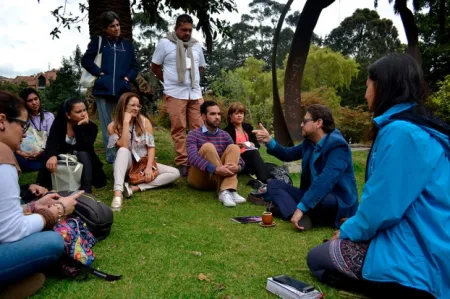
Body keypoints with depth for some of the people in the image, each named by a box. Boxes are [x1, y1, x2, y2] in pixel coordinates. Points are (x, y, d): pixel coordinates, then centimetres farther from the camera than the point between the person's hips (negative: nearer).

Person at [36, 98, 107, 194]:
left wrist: (80, 127, -35)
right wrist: (52, 156, -49)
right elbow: (51, 143, -27)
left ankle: (86, 190, -30)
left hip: (83, 162, -1)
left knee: (83, 154, -33)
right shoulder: (59, 124, -13)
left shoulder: (91, 127, -17)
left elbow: (85, 147, -31)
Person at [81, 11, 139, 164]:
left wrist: (128, 77, -1)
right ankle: (111, 156, 11)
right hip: (103, 89, -1)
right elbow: (86, 60, 2)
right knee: (106, 124, 3)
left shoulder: (127, 44, 15)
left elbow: (135, 66, 16)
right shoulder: (98, 41, 8)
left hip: (122, 90, 2)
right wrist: (99, 73, -8)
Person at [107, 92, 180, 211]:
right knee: (123, 151, -37)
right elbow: (124, 147, -22)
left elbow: (151, 147, -6)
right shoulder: (113, 126, -8)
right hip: (126, 164, -2)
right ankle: (118, 193, -50)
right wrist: (126, 122, -22)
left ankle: (135, 188, -29)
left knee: (175, 173, -18)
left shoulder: (144, 121, -4)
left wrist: (149, 167, -21)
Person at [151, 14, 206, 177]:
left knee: (199, 128, -1)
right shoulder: (165, 43, 3)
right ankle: (182, 162, 1)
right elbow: (155, 66, 8)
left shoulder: (197, 45, 16)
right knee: (178, 129, -4)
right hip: (175, 93, -4)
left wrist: (192, 79, 15)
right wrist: (169, 81, 8)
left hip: (195, 93, 4)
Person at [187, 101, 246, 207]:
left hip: (218, 178, 4)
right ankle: (224, 191, -33)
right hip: (198, 178, -4)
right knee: (208, 147, -26)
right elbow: (192, 157, -23)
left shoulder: (225, 135, 10)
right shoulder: (194, 134, -5)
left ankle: (227, 190, -36)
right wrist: (215, 169, -38)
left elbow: (236, 155, 0)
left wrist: (238, 166, -26)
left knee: (234, 147, -15)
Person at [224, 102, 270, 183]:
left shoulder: (248, 127, 20)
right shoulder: (227, 130, 3)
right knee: (253, 153, -34)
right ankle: (264, 181, -47)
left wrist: (252, 145, -4)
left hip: (251, 157, 5)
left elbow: (257, 144, 19)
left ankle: (263, 180, -44)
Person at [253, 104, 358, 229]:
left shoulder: (337, 145, -20)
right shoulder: (309, 142, 5)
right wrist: (269, 141, 0)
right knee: (273, 184, -4)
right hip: (314, 197, 8)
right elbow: (288, 154, 19)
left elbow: (325, 181, -32)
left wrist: (301, 208, -38)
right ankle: (302, 217, -28)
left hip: (338, 204, -8)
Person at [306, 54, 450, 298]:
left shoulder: (401, 132, -23)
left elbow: (382, 205, -22)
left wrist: (349, 230, -4)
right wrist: (354, 225, 13)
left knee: (316, 259, 5)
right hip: (414, 240, 10)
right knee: (331, 247, 23)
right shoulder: (421, 127, 10)